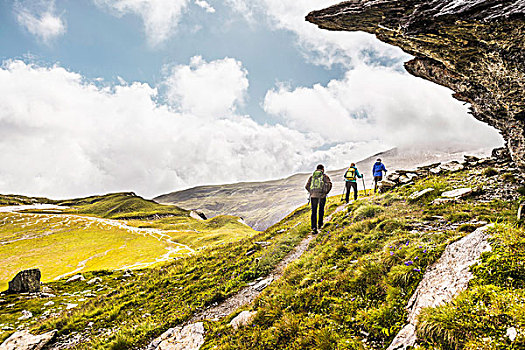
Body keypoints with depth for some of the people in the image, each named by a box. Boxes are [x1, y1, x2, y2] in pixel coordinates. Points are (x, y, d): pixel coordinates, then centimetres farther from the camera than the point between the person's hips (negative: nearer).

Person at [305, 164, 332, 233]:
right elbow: (329, 184, -9)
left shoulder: (312, 176, 14)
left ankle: (314, 227, -9)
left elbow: (307, 186, 7)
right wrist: (326, 192, 3)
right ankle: (320, 225, 25)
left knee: (314, 212, 3)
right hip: (322, 195, -1)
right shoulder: (325, 176, 6)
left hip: (313, 195, 1)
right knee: (321, 210, 19)